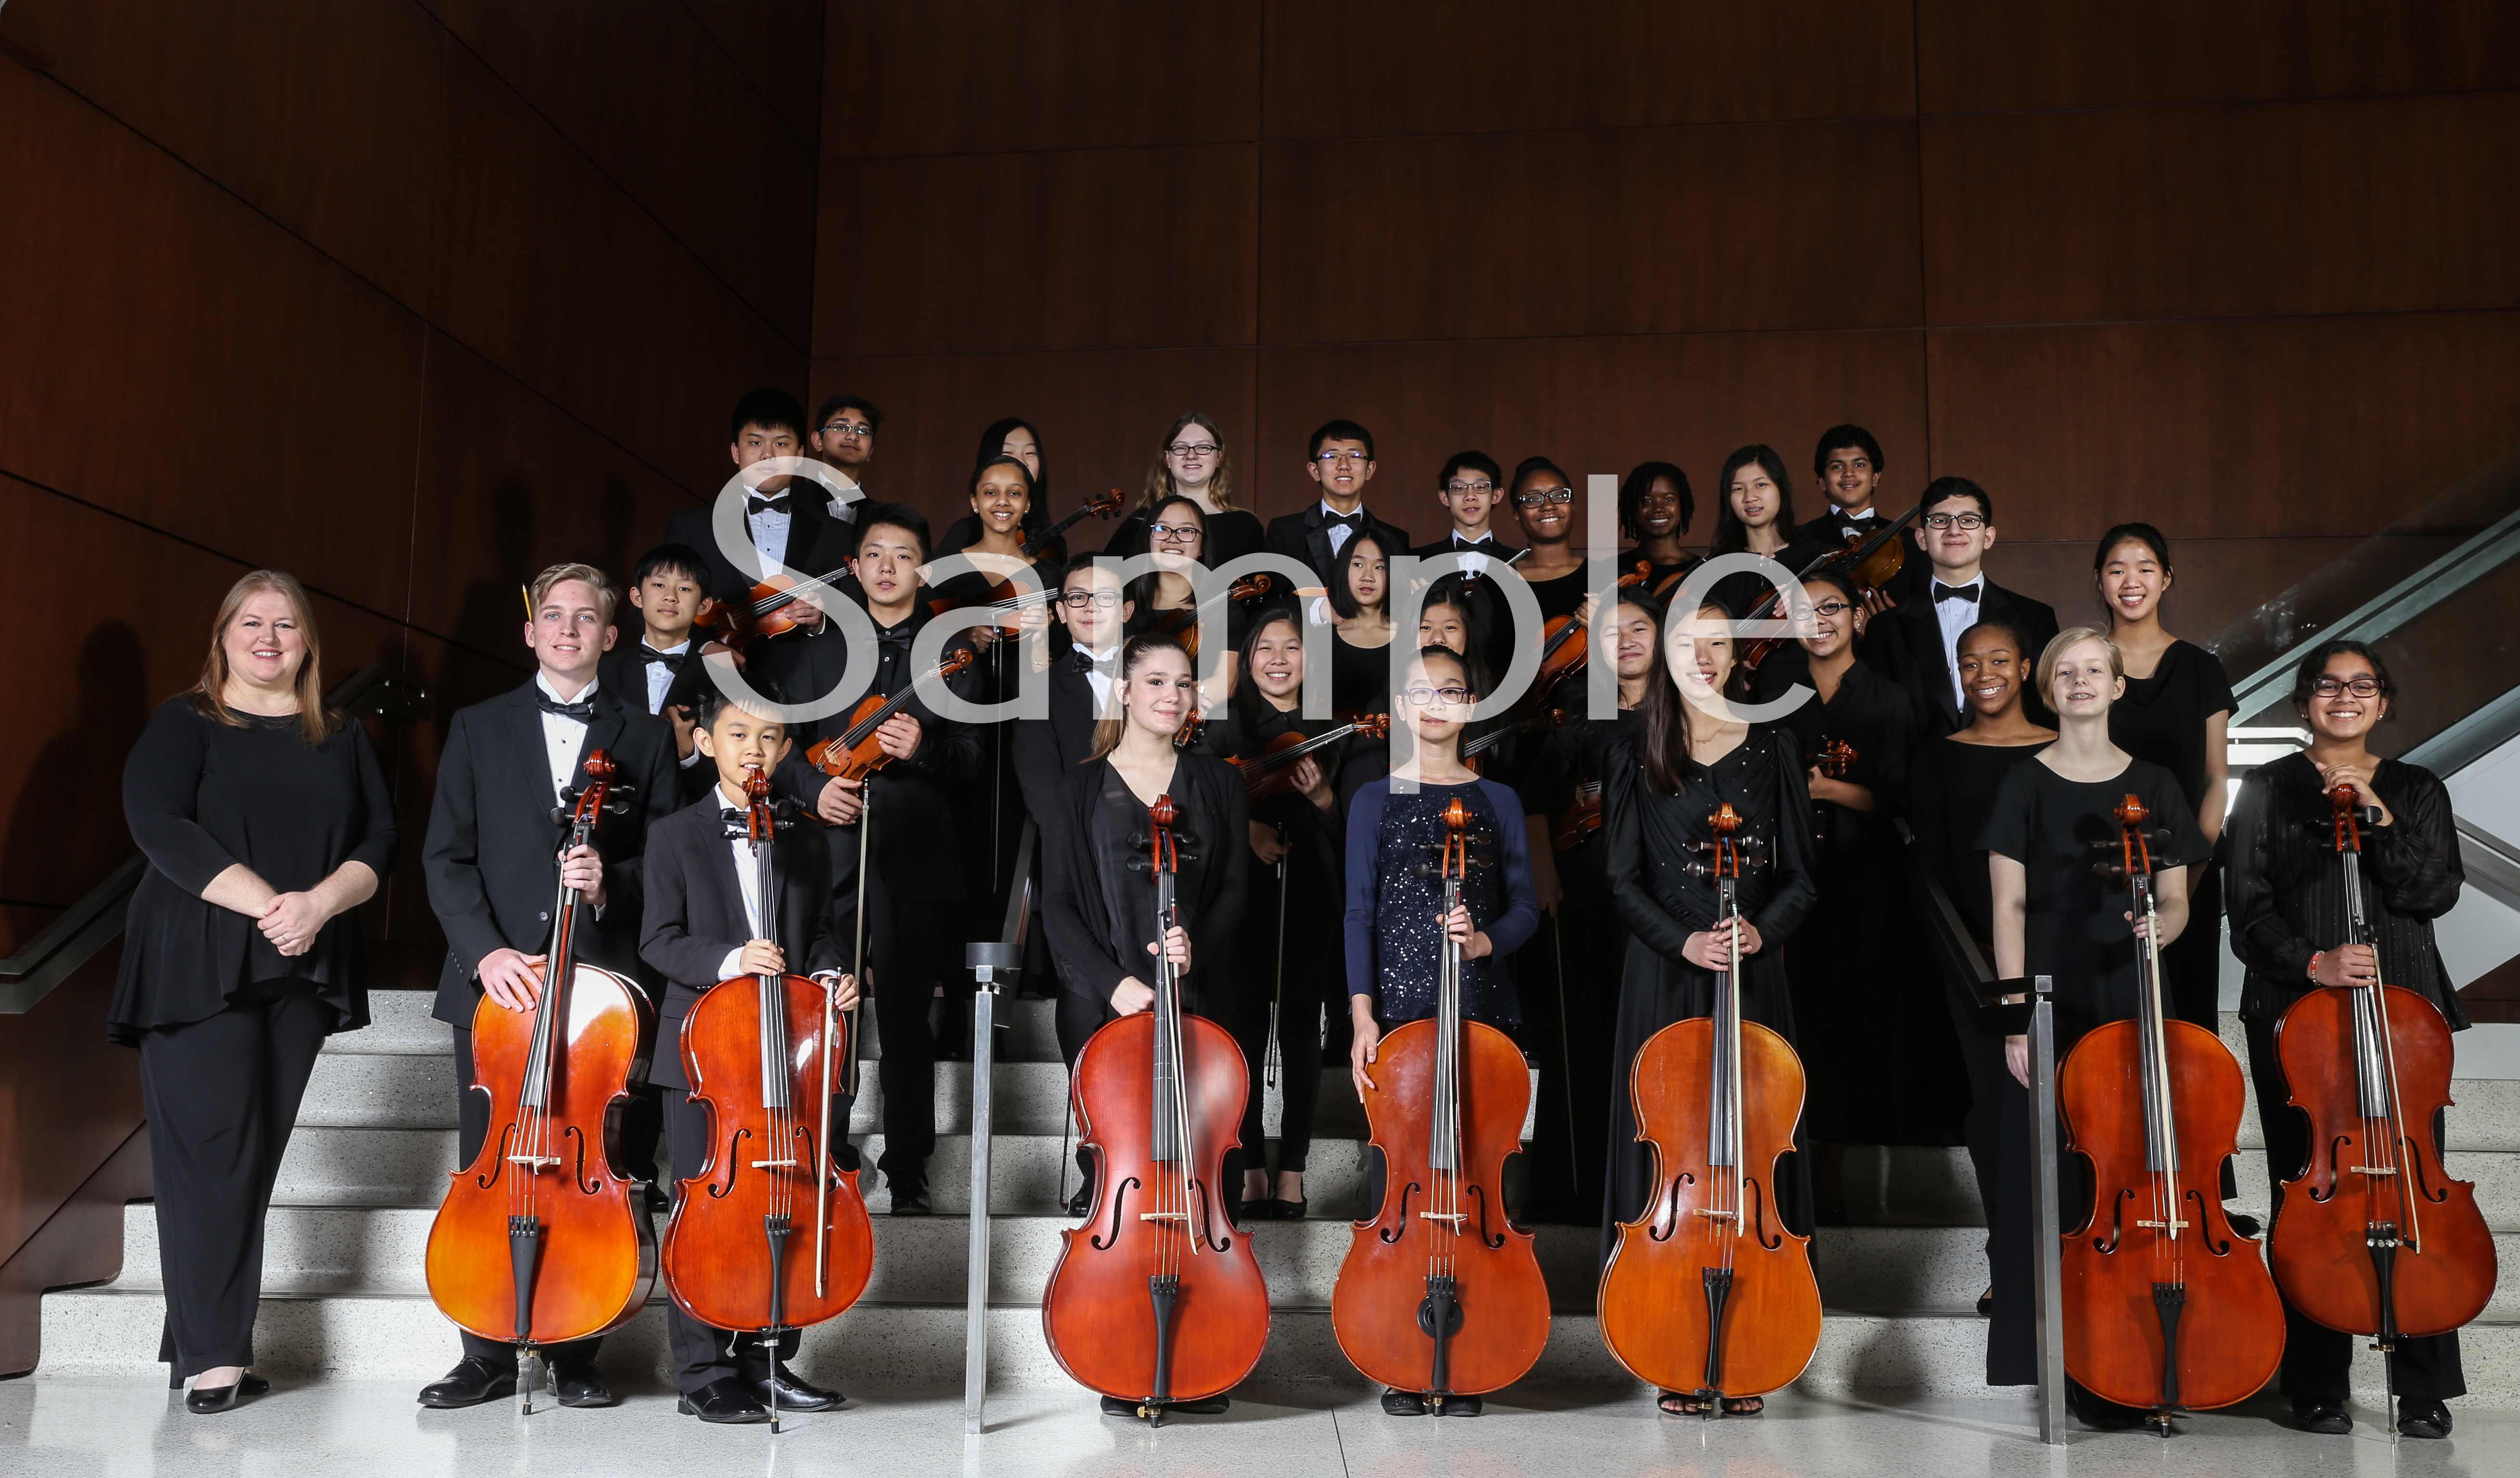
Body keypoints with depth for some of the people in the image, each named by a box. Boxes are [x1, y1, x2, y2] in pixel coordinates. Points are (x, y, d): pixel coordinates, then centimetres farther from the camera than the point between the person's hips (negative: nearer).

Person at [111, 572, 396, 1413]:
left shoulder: (342, 741, 15)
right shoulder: (183, 724, 4)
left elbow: (379, 840, 7)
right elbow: (160, 825, -11)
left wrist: (321, 901, -13)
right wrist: (264, 903, -19)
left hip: (301, 970, 4)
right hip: (197, 965, -4)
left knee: (257, 1156, 4)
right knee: (212, 1152, -9)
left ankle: (202, 1344, 11)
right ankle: (213, 1357, -5)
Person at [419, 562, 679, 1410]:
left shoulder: (645, 737, 10)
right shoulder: (479, 729, 11)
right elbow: (446, 857, 4)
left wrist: (610, 882, -15)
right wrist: (483, 950, -11)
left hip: (598, 983, -1)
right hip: (495, 979, 1)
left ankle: (575, 1352, 12)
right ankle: (489, 1356, 13)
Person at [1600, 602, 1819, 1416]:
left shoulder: (1770, 748, 7)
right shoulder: (1637, 759, 6)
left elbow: (1800, 875, 6)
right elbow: (1623, 881, 3)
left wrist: (1762, 930, -13)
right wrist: (1683, 941, -13)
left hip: (1752, 977, 1)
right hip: (1666, 978, 0)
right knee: (1668, 1151, -1)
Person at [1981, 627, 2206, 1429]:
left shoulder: (2154, 786, 8)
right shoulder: (2024, 785, 2)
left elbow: (2175, 902, 10)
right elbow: (2009, 908, -2)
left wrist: (2161, 924, -15)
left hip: (2129, 1005, 2)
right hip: (2052, 1007, -2)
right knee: (2052, 1181, -3)